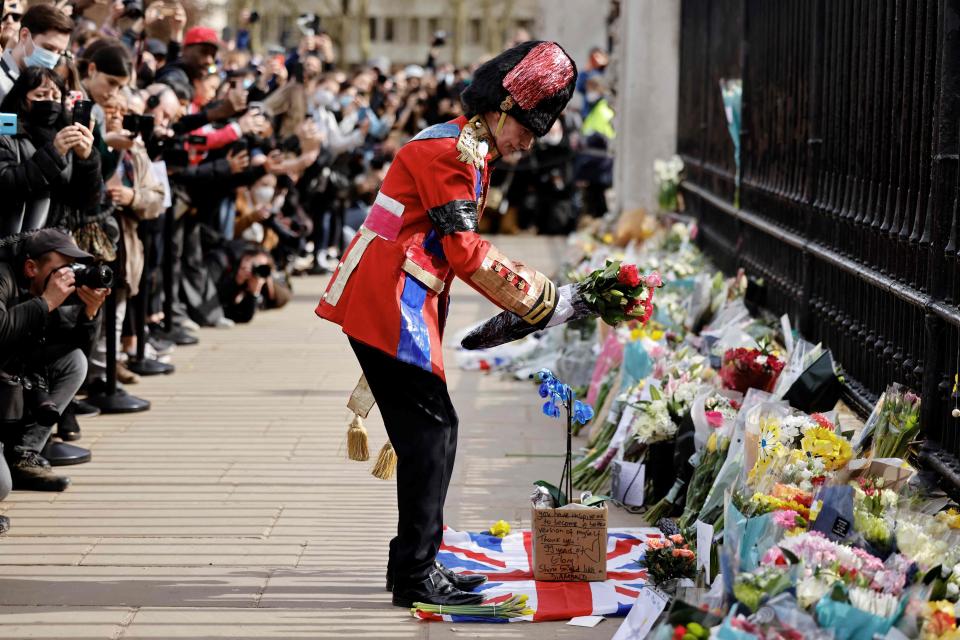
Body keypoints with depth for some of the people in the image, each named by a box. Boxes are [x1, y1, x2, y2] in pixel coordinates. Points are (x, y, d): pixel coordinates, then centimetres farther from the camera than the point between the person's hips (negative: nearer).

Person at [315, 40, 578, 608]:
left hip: (404, 301, 10)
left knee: (429, 432, 12)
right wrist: (531, 299, -10)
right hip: (388, 302, -10)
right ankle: (416, 576, -7)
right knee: (431, 427, -9)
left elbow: (462, 246, 21)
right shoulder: (451, 151, -14)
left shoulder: (470, 152, 20)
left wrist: (528, 285, 10)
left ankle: (416, 562, 19)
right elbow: (466, 252, -17)